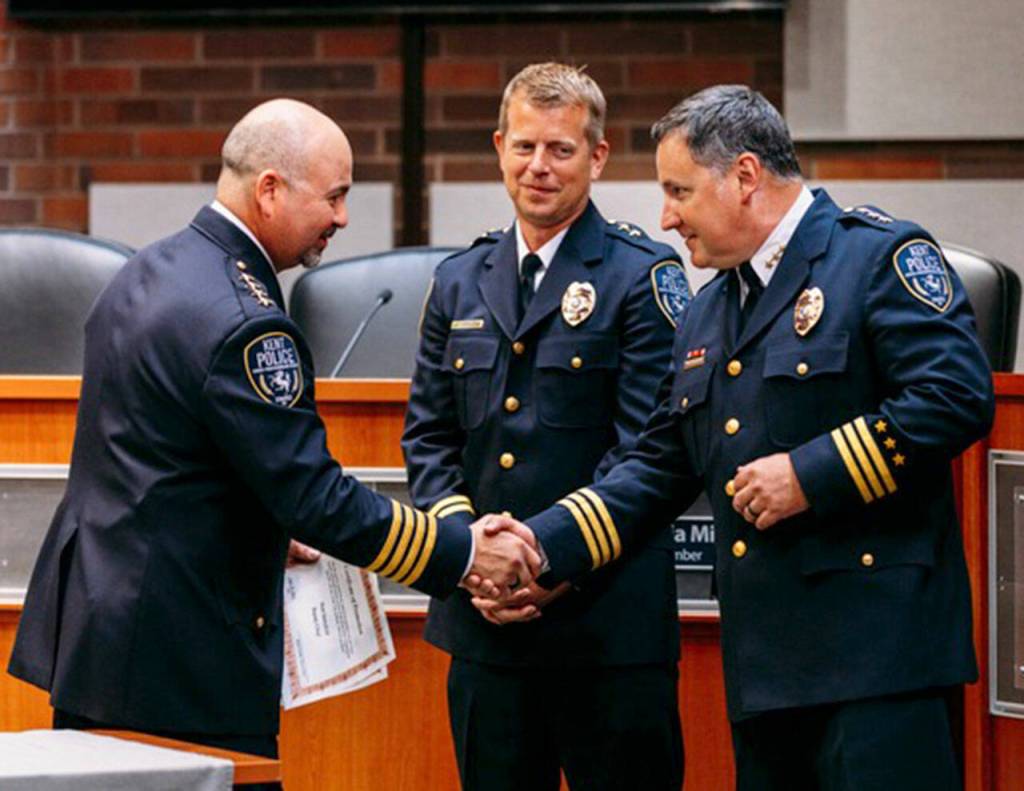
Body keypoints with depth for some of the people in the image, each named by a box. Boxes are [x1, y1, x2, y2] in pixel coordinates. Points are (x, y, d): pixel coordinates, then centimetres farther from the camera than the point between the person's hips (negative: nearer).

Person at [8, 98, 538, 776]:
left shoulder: (147, 273, 11)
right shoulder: (243, 323, -20)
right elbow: (316, 499, -20)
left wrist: (269, 531, 26)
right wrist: (465, 554, -13)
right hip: (180, 659, -10)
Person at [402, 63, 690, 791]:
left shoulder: (643, 277, -2)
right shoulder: (460, 283, 14)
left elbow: (648, 447, -8)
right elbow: (428, 436, 13)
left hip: (608, 618, -5)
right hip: (483, 619, 5)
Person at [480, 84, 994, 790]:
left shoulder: (883, 257, -4)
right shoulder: (706, 315, 21)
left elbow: (956, 397, -16)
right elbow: (661, 467, 21)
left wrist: (811, 474, -15)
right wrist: (545, 546, 9)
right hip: (765, 664, 8)